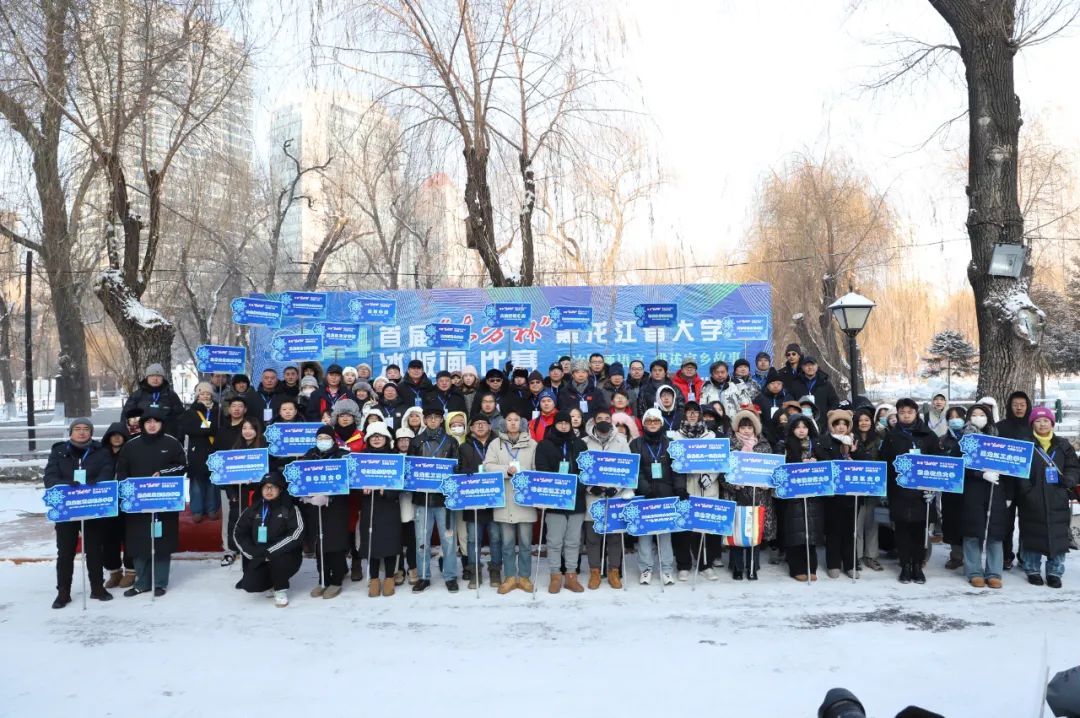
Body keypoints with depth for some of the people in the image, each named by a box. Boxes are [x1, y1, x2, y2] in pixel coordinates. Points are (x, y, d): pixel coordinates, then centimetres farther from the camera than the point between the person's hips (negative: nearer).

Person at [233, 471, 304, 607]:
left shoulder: (290, 509, -8)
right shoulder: (253, 509, 4)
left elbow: (297, 534, -20)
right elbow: (238, 533, 6)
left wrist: (270, 552, -24)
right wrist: (254, 553, -9)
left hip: (286, 557, -3)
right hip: (258, 559, 3)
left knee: (277, 559, -36)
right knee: (250, 585, -20)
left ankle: (281, 589, -5)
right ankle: (271, 581, 16)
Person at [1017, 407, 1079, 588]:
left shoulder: (1063, 445, 9)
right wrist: (1025, 488, -15)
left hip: (1057, 500, 2)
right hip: (1032, 501, -2)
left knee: (1058, 536, 5)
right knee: (1033, 536, 4)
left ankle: (1054, 572, 18)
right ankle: (1033, 570, 17)